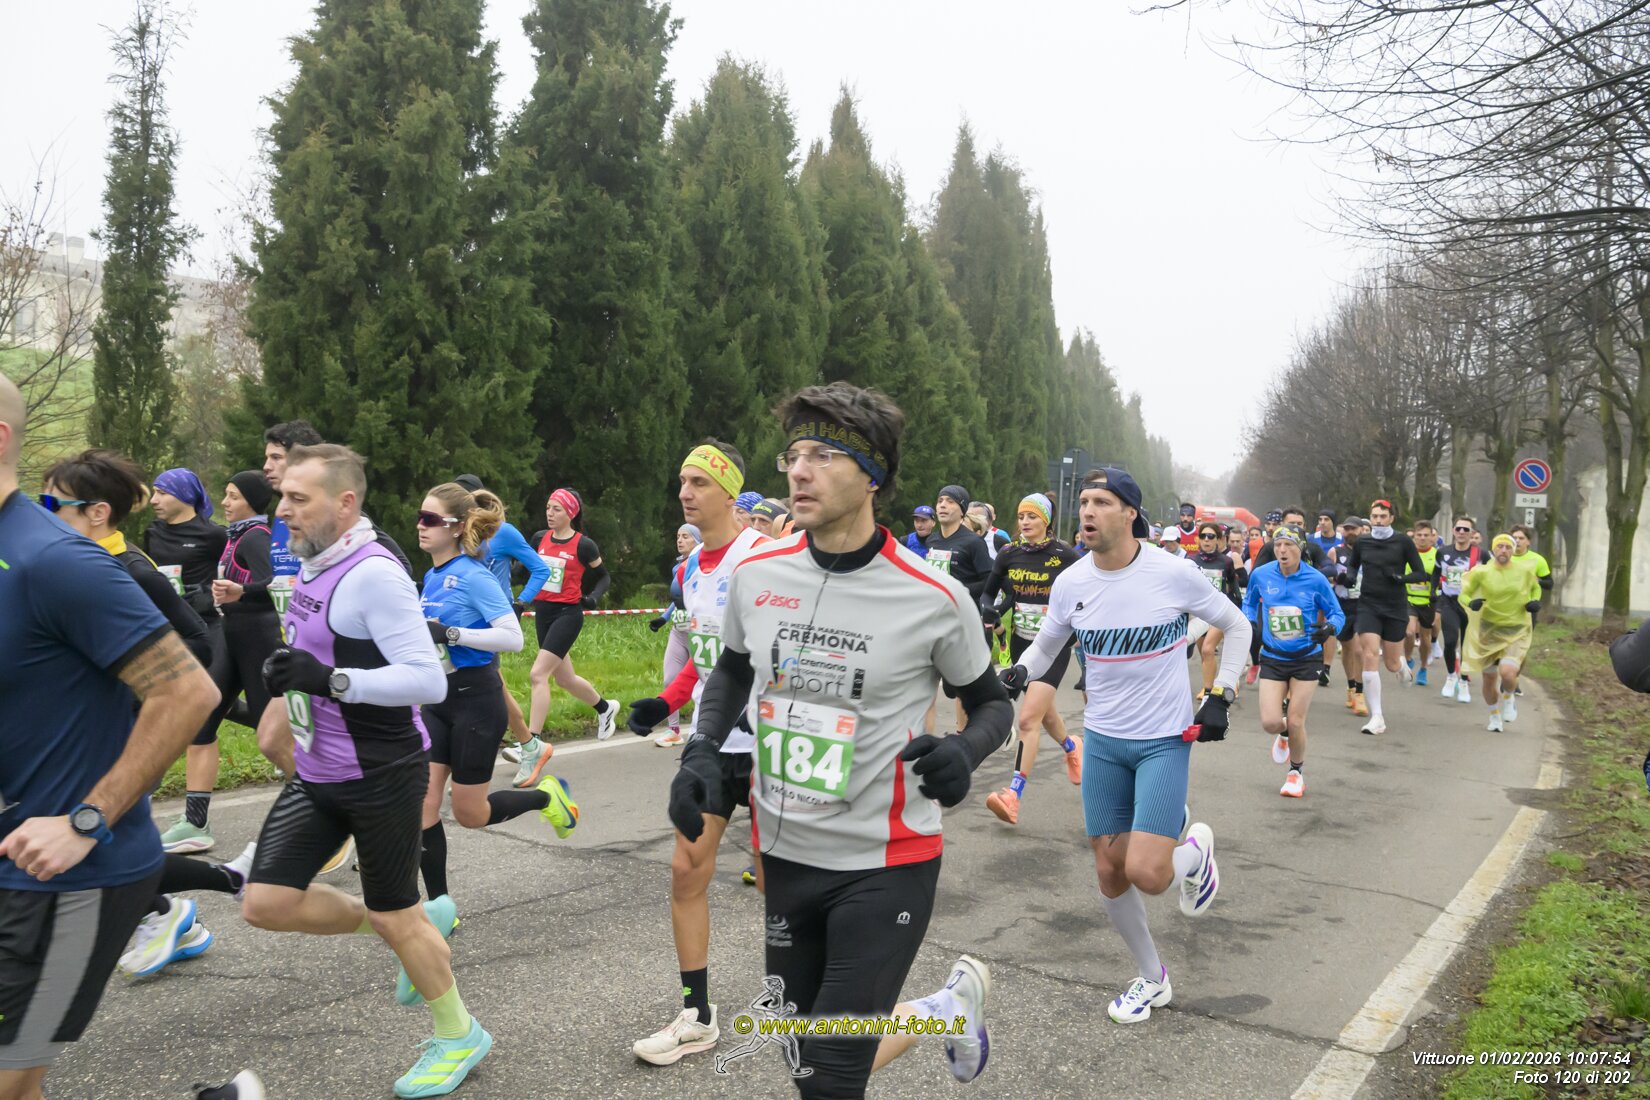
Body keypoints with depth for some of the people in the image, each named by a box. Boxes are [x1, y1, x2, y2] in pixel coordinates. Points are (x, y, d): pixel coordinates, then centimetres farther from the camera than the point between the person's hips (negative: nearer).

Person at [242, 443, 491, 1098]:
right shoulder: (314, 567, 5)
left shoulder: (374, 573, -23)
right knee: (267, 904, 4)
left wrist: (329, 679, -32)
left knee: (396, 917, 6)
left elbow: (428, 680, -28)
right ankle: (420, 924, 24)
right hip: (317, 775, 8)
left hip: (381, 776, -8)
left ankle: (460, 1037, 30)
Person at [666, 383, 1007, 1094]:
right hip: (786, 854, 5)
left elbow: (991, 700, 1)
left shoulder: (935, 598, -14)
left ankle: (956, 1002, 26)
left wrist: (965, 750, -20)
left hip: (887, 862, -5)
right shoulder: (755, 575, -4)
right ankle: (951, 1006, 43)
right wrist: (702, 751, -1)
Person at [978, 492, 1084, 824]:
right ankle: (1071, 747, 56)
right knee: (1043, 711, 24)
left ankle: (1013, 797, -18)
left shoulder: (1064, 556, -11)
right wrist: (990, 609, -9)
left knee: (1027, 719, -16)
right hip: (1020, 644, 5)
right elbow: (988, 592, 11)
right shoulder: (1009, 555, 0)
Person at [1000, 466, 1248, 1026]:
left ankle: (1195, 848, 22)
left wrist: (1220, 696, -4)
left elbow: (1237, 627, 3)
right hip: (1102, 740, 4)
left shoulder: (1174, 573, -13)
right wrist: (1019, 672, -9)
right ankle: (1153, 979, 31)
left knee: (1147, 874, -14)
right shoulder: (1070, 583, -4)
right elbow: (1045, 644, 12)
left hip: (1166, 740, -4)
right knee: (1109, 872, 8)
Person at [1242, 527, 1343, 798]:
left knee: (1295, 722, 0)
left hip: (1306, 657, -1)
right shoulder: (1260, 575, -7)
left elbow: (1337, 614, -2)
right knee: (1270, 722, -9)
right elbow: (1250, 602, 14)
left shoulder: (1315, 580, -13)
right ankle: (1283, 734, 32)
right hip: (1272, 658, 2)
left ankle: (1296, 773, 28)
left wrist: (1329, 628, -24)